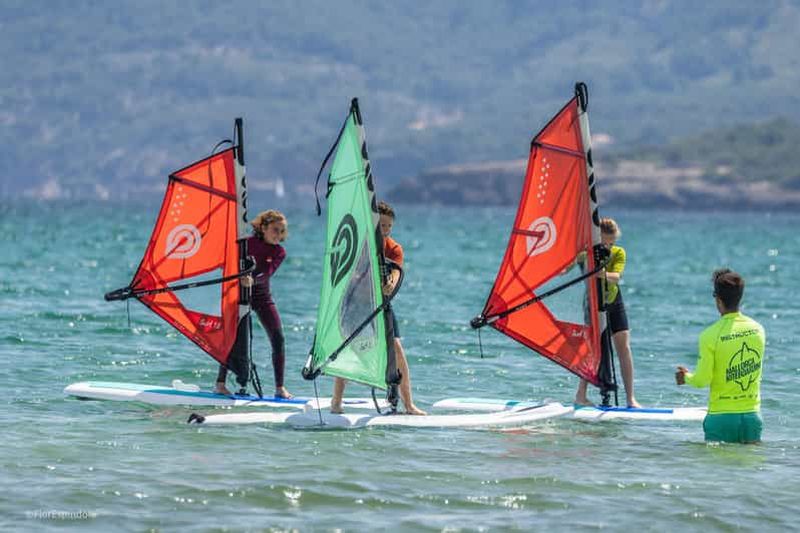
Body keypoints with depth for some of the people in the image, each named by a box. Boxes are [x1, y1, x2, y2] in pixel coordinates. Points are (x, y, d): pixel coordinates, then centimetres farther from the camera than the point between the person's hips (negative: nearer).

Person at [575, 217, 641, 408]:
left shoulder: (619, 253, -11)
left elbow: (616, 276, -29)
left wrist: (604, 275, -51)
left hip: (614, 302, 3)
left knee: (624, 348, -5)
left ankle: (630, 398, -3)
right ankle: (580, 395, -2)